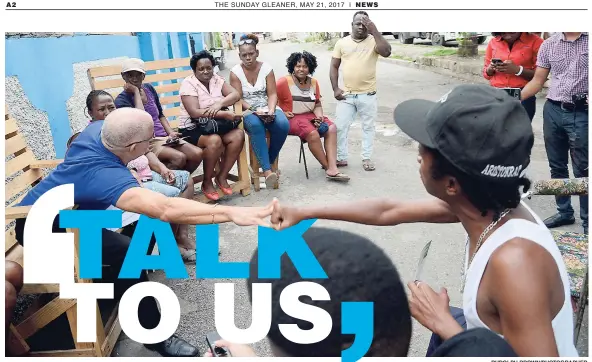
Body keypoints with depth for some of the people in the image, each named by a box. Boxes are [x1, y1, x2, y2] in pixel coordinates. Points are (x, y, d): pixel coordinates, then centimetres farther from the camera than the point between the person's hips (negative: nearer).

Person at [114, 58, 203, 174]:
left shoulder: (149, 88, 11)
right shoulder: (122, 99, -8)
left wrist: (171, 132, 4)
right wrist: (136, 92, -17)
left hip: (164, 137, 6)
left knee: (197, 154, -14)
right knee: (179, 158, -30)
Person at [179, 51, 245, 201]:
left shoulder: (216, 79, 7)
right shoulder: (188, 84, -10)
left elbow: (236, 94, -4)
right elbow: (195, 112, -22)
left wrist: (219, 103, -24)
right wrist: (224, 114, -28)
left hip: (217, 125, 6)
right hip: (193, 128, -5)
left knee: (238, 135, -21)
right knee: (215, 140, -34)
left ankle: (222, 176, -7)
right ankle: (207, 182, -13)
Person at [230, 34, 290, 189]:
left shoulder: (266, 68, 2)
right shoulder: (235, 72, -3)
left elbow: (272, 94, -2)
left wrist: (271, 110, -21)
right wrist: (255, 111, -22)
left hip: (268, 107, 2)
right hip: (247, 111, -2)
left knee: (283, 125, -31)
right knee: (255, 126, -38)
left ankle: (269, 162, -10)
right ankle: (267, 170, -41)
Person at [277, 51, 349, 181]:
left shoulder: (313, 83, 12)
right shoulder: (284, 82, -6)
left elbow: (317, 104, 15)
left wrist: (319, 116, -4)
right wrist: (282, 112, -16)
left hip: (310, 116, 7)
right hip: (292, 119, -6)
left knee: (332, 128, -16)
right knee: (312, 133, -32)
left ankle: (333, 168, -25)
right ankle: (328, 167, -15)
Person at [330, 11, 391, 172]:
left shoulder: (373, 41, -1)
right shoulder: (342, 42, 4)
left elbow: (386, 52, -21)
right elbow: (334, 66, 6)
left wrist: (374, 30, -21)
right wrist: (335, 89, -4)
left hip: (368, 94, -1)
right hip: (346, 94, 1)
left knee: (368, 127, 8)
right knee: (340, 126, 2)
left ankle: (367, 158, 20)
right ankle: (341, 158, 16)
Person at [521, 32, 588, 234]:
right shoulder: (548, 45, 7)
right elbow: (538, 81, 8)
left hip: (581, 114, -4)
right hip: (552, 111, 4)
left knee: (582, 170, 2)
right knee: (557, 166, 13)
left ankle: (587, 220, 14)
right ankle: (564, 211, 28)